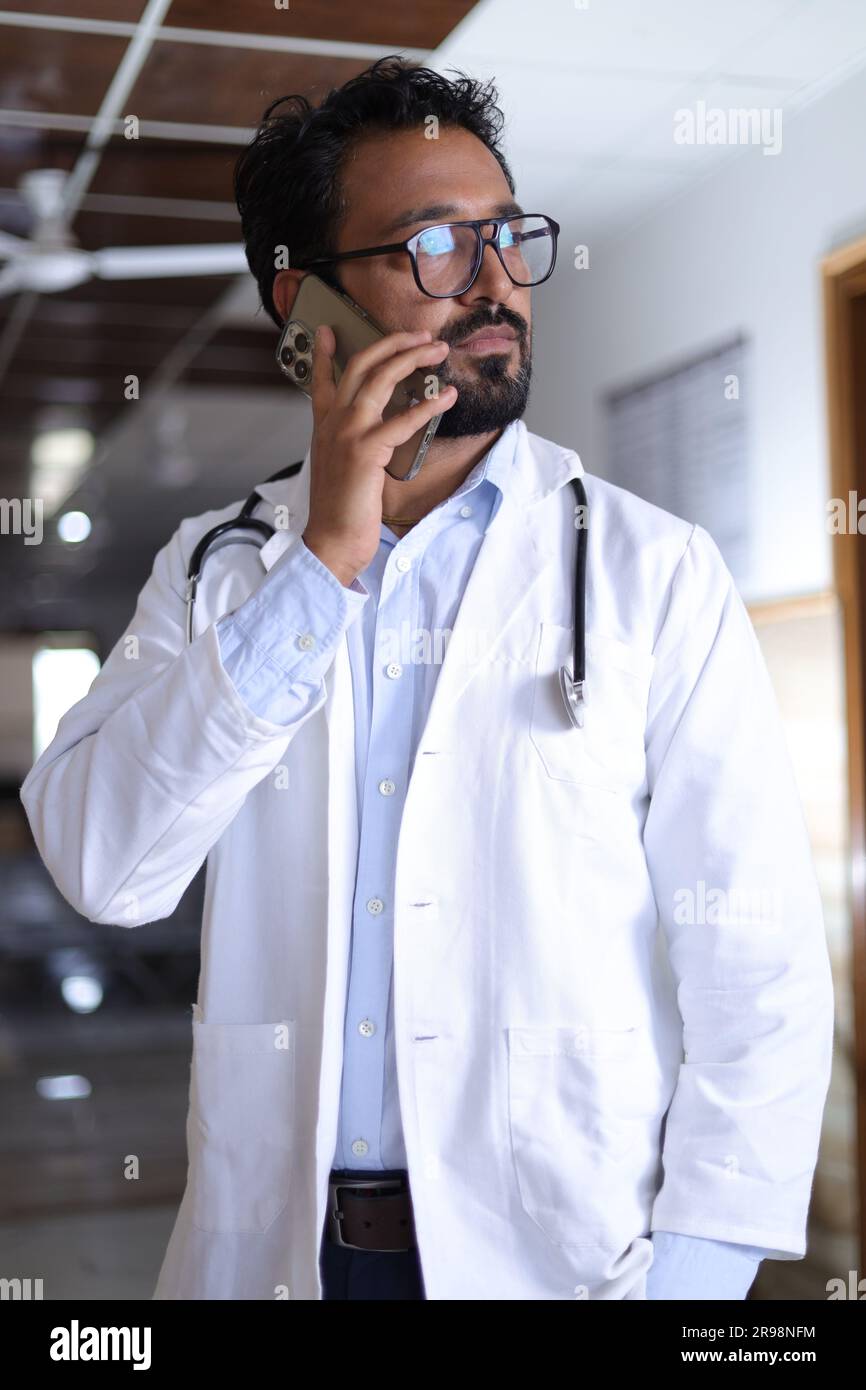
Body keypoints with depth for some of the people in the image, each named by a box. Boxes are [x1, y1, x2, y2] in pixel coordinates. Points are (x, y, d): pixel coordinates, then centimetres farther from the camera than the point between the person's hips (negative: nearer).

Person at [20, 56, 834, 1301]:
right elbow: (101, 869, -11)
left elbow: (754, 959, -7)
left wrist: (695, 1270, -15)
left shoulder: (652, 571, -4)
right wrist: (323, 565, -16)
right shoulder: (216, 568, 3)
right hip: (277, 1244, 2)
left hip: (567, 1244, -1)